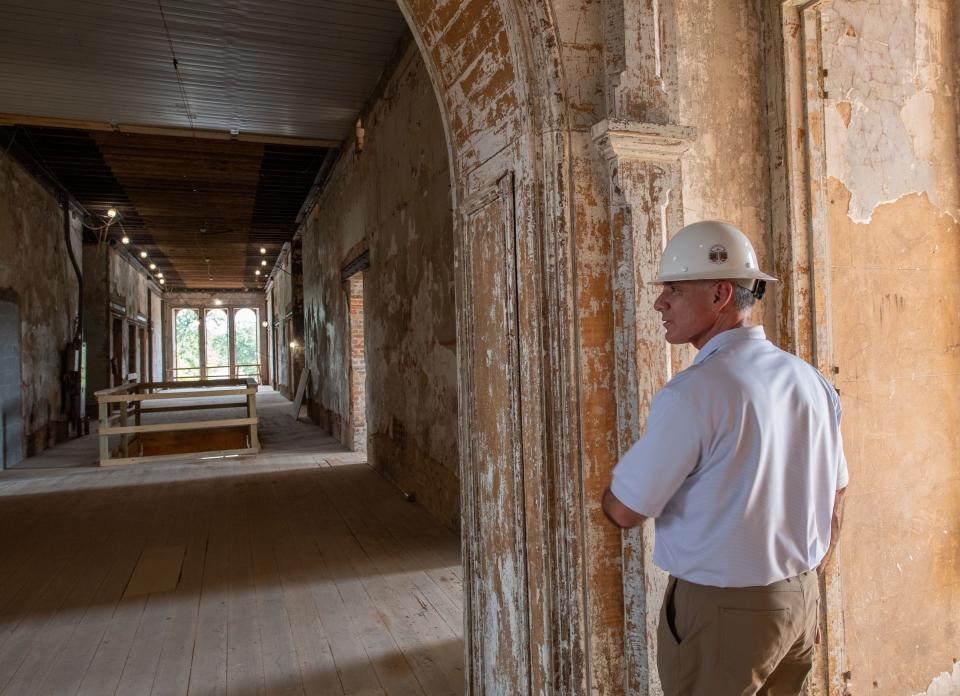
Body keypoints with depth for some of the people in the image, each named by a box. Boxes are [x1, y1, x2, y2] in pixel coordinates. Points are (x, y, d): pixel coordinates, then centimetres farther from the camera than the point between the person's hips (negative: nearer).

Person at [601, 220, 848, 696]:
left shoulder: (692, 393, -23)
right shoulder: (811, 381, 1)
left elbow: (625, 511, -18)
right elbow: (834, 500, 9)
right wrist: (801, 578, 20)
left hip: (718, 609, -7)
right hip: (801, 602, 7)